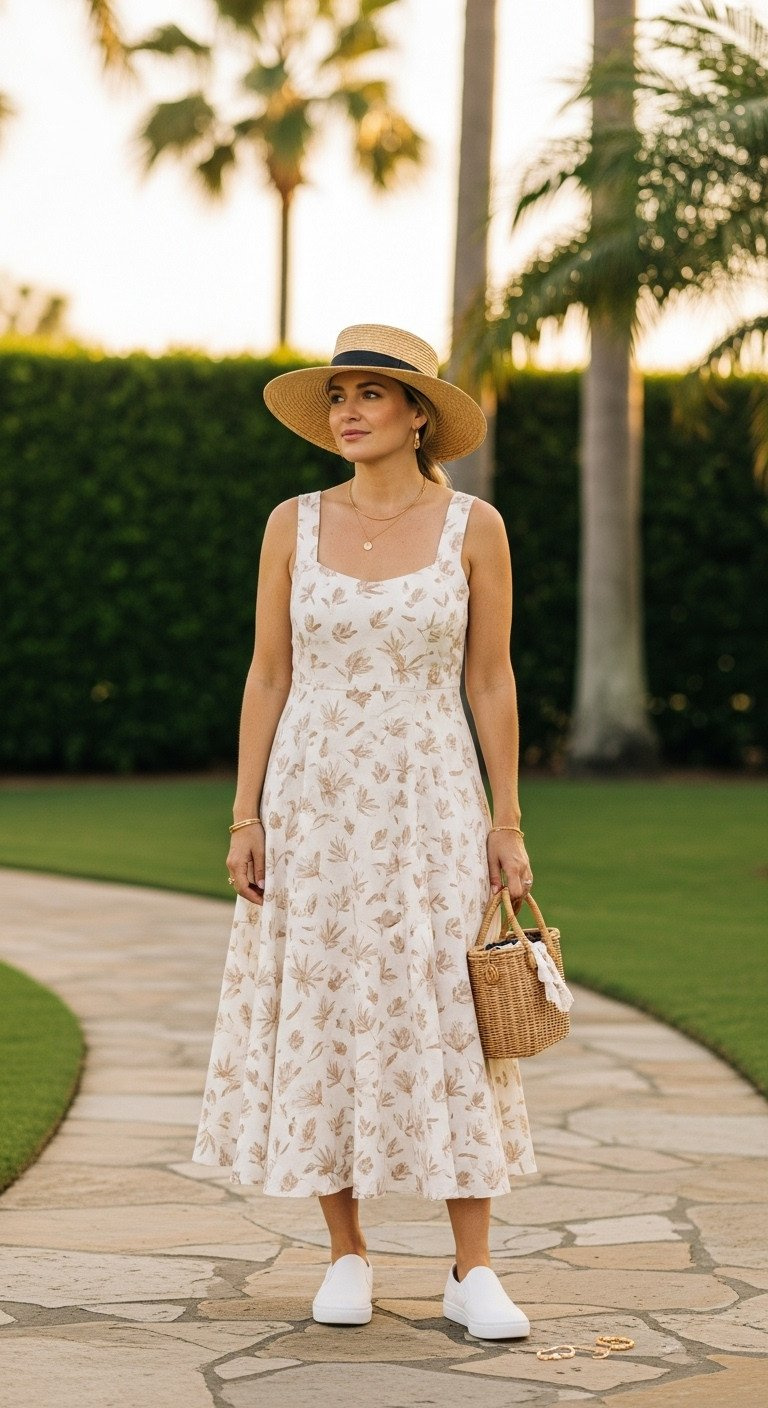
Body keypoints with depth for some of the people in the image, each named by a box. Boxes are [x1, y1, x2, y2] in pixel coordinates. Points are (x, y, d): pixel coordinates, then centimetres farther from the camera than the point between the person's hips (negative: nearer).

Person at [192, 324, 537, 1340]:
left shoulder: (474, 527, -1)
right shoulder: (294, 525, 2)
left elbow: (491, 680, 2)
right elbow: (267, 675, 4)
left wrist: (508, 824, -1)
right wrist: (246, 818, -1)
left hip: (428, 807, -1)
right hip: (314, 802, 1)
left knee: (448, 1029, -3)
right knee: (319, 1027, 3)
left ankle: (473, 1274, 2)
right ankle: (347, 1257, 16)